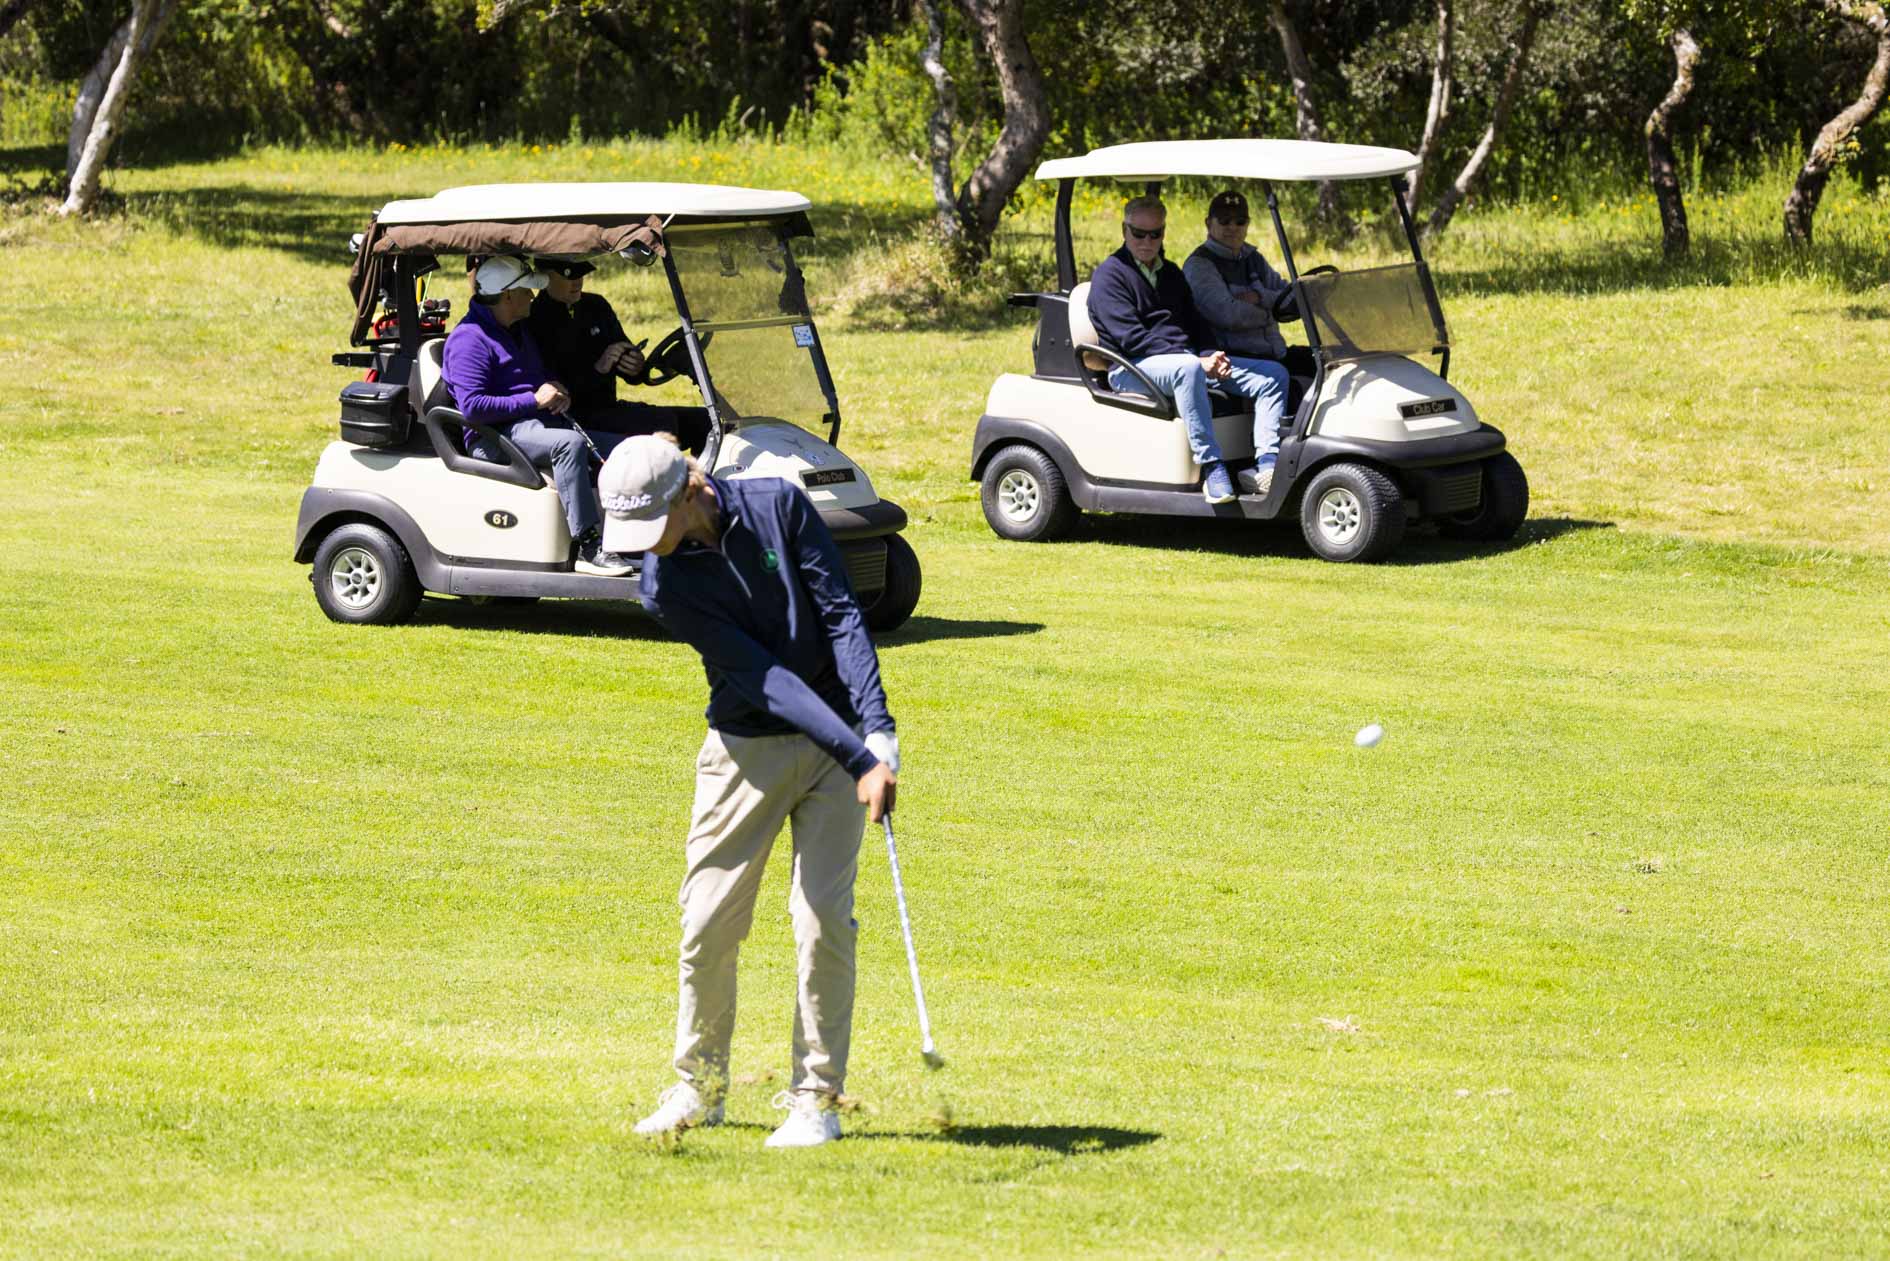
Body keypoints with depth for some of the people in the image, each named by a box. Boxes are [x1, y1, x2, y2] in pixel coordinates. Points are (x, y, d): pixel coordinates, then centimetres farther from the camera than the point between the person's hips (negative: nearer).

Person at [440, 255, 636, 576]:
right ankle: (588, 548, -39)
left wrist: (557, 391, 11)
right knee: (569, 443, -37)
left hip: (536, 424, 10)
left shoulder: (519, 332, 23)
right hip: (496, 437, -10)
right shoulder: (469, 339, -9)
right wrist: (534, 400, -18)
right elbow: (471, 406, -20)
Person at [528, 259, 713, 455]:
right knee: (663, 420, -28)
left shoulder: (596, 305, 13)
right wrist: (598, 369, -24)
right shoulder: (533, 320, -10)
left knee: (702, 419, -5)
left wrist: (636, 367, -6)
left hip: (609, 408, 8)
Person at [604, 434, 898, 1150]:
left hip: (841, 736, -1)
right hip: (747, 747, 1)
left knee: (824, 918, -7)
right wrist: (859, 762, -26)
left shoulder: (779, 505, -12)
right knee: (708, 922, -1)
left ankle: (816, 1097, 1)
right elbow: (762, 678, -20)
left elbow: (840, 614, -11)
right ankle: (698, 1086, 18)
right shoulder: (664, 586, -13)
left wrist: (877, 730, -21)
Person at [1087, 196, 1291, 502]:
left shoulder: (1170, 273, 22)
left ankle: (1266, 465, -23)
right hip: (1133, 368, -8)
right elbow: (1131, 338, -14)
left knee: (1273, 374, -6)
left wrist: (1211, 358, -3)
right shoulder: (1109, 275, -3)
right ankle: (1211, 468, -43)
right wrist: (1198, 361, -18)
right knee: (1188, 369, -42)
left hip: (1188, 360, 8)